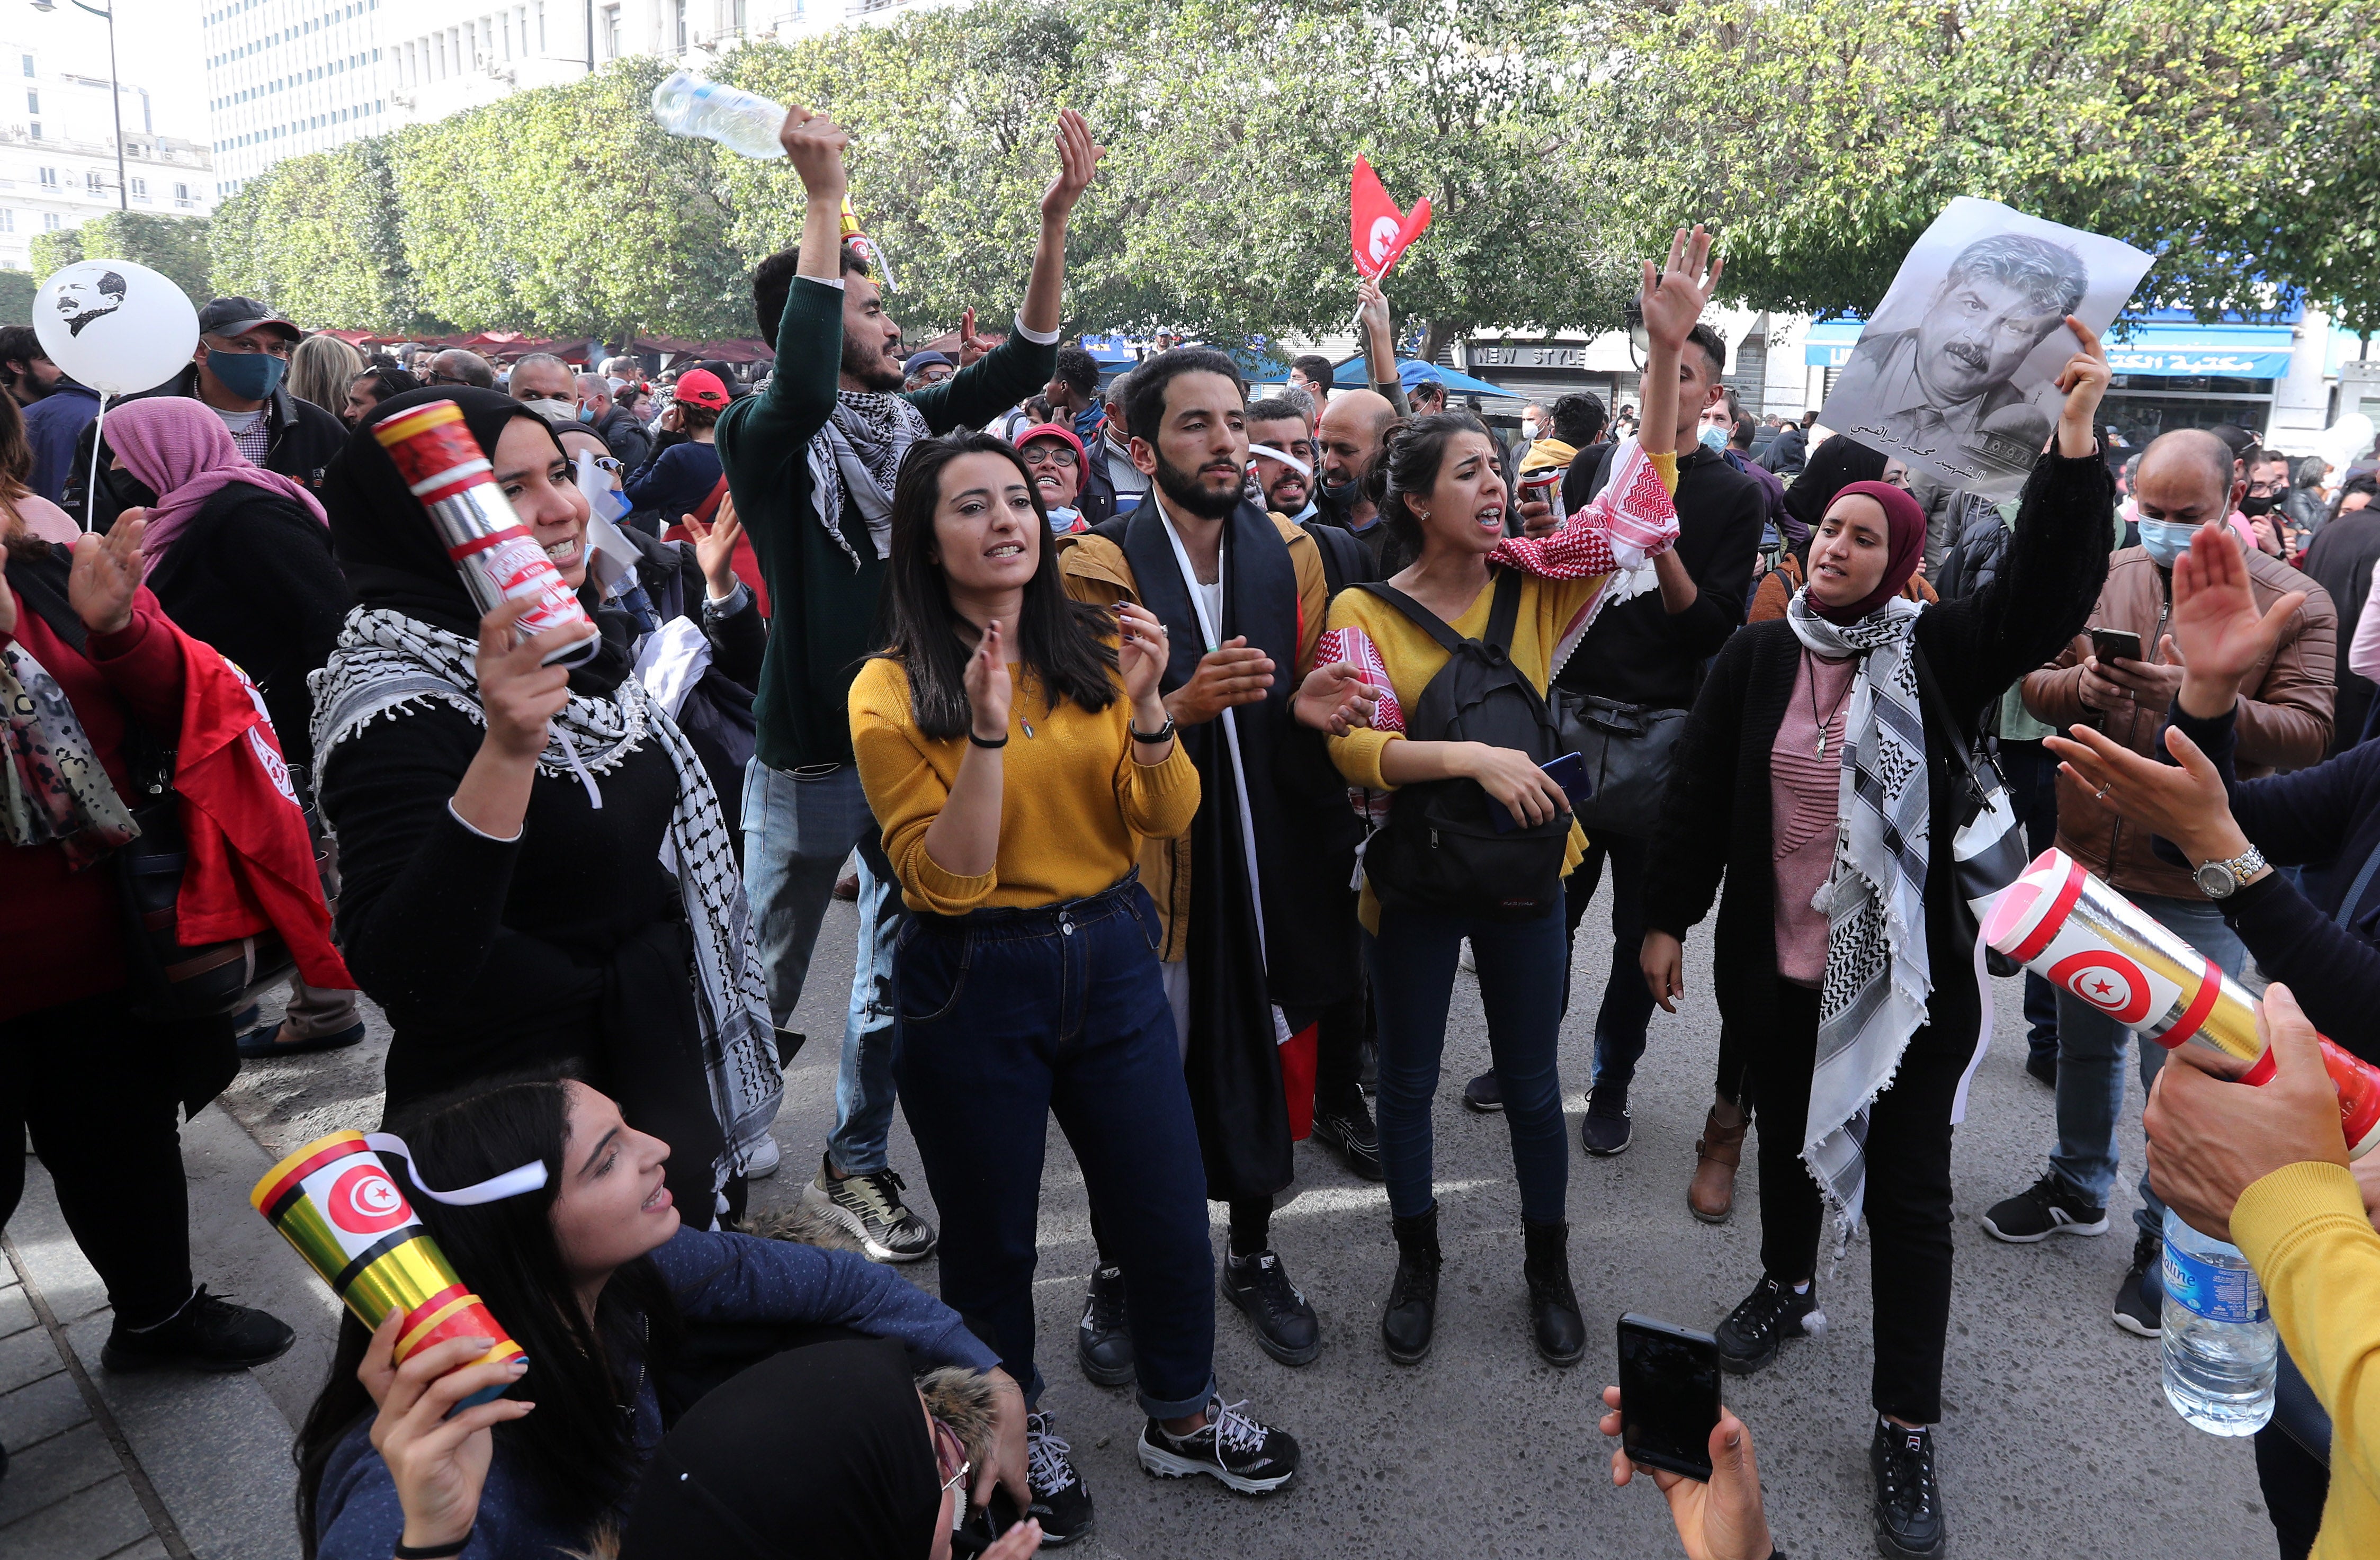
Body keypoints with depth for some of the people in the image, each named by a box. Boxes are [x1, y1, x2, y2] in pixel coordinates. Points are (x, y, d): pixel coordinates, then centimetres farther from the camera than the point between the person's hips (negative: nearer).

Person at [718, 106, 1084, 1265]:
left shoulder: (904, 425, 6)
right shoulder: (766, 439, -12)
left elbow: (1025, 361, 7)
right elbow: (804, 385, -35)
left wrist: (1057, 219, -3)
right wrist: (825, 196, -32)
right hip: (810, 762, -6)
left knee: (896, 977, 15)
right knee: (766, 986, 8)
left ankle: (855, 1164, 32)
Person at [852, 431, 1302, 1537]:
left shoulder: (1098, 647, -1)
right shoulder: (893, 691, -11)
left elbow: (1169, 818, -4)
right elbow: (946, 882, -17)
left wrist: (1145, 709, -21)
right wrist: (987, 737, -28)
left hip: (1112, 959, 3)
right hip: (974, 984, -3)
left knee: (1168, 1212, 13)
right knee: (992, 1236, 14)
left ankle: (1181, 1415, 39)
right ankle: (1015, 1434, 41)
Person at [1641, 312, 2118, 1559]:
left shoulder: (1937, 653, -7)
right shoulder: (1755, 658, -2)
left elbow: (2051, 589, -22)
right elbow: (1698, 795, 1)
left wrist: (2076, 441, -32)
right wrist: (1668, 920, 2)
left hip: (1907, 976, -2)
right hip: (1774, 966, 2)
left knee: (1909, 1192, 5)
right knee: (1789, 1139, 23)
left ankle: (1905, 1429, 18)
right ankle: (1787, 1286, 50)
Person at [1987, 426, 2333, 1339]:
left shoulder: (2291, 602, -6)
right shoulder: (2104, 581, 3)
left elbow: (2308, 732, -14)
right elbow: (2036, 685, 3)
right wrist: (2082, 686, -20)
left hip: (2197, 886, -4)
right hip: (2089, 859, 4)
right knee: (2085, 1036, 19)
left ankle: (2166, 1237, 22)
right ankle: (2079, 1188, 39)